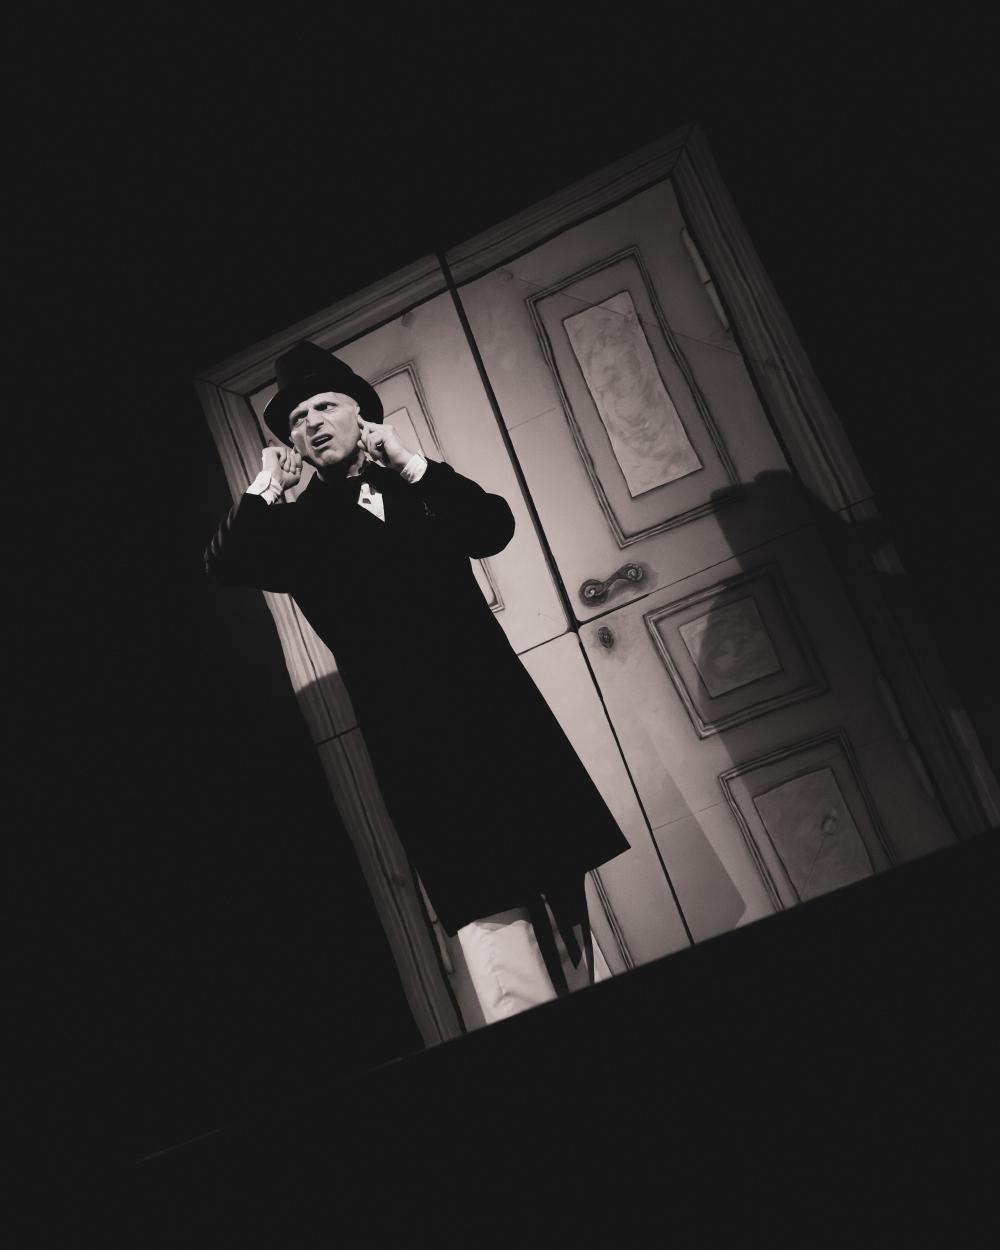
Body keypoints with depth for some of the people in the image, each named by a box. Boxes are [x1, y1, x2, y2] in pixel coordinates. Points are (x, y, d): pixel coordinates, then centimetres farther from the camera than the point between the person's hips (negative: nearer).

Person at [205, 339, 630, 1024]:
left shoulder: (420, 489, 18)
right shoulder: (298, 526, 12)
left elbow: (495, 527, 0)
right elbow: (226, 567, -4)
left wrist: (411, 464, -4)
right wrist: (268, 488, -6)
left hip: (503, 717, 3)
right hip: (417, 747, -3)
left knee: (568, 941, 10)